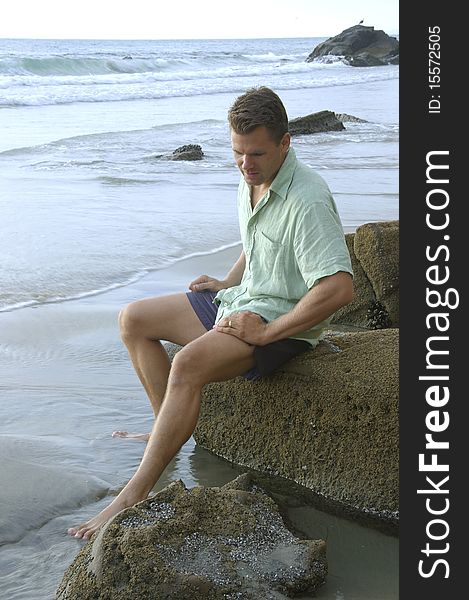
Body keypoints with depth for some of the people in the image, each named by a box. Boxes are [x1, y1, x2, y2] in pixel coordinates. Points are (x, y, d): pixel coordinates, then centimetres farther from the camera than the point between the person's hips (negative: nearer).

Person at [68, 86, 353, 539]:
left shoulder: (307, 200, -25)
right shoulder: (251, 180, 5)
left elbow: (339, 288, -33)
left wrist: (266, 332, -28)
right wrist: (228, 284, 10)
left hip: (282, 319, -10)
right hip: (242, 299, 10)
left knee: (189, 363, -34)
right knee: (133, 320, 10)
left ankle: (134, 495, -30)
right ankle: (168, 431, 12)